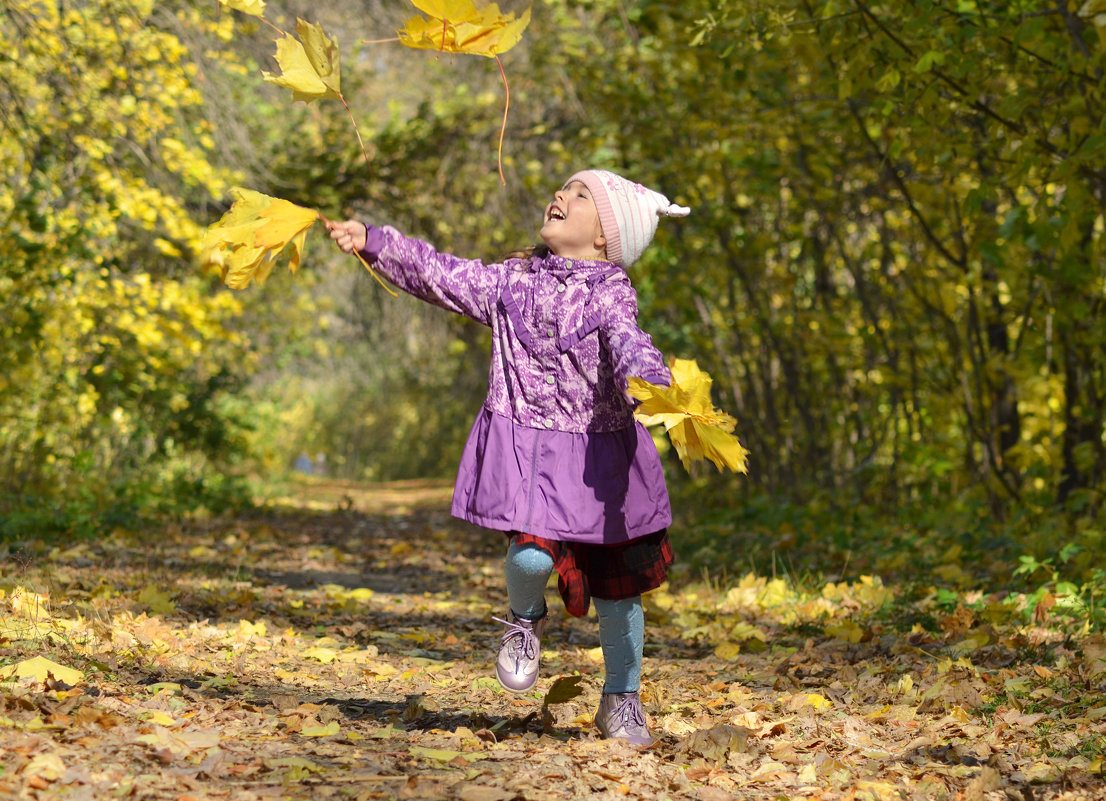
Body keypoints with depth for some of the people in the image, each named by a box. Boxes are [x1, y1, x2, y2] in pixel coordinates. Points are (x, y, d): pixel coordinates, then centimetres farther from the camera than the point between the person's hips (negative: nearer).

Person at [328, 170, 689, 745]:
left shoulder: (610, 293, -6)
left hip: (599, 451, -1)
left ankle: (621, 702, 26)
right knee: (532, 554, -21)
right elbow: (440, 275, 8)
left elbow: (629, 346, -24)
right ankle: (525, 618, 17)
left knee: (616, 581, 6)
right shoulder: (511, 281, 5)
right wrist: (372, 242, 2)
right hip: (525, 447, 1)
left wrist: (652, 386, -45)